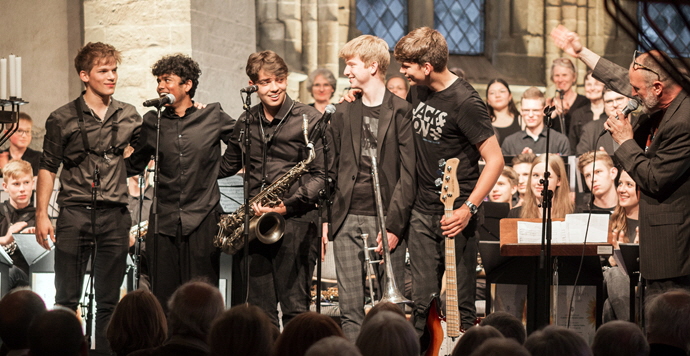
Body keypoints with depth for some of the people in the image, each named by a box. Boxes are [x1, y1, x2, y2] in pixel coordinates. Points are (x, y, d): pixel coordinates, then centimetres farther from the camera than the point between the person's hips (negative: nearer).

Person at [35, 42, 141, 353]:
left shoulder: (129, 117, 9)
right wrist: (42, 214, -3)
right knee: (66, 300, 0)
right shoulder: (62, 120, 2)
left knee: (109, 301, 6)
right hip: (74, 214, -2)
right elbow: (48, 169, 4)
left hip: (114, 216, 2)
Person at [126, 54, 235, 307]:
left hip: (203, 219, -2)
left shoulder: (213, 117, 4)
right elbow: (134, 164, 19)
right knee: (162, 297, 2)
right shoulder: (152, 122, 11)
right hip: (163, 220, 2)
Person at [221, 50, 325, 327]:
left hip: (295, 220, -5)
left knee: (295, 307, -5)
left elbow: (320, 174, -7)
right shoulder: (246, 122, 14)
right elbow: (227, 166, 24)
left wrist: (288, 205, -18)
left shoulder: (309, 119, -2)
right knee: (257, 309, 6)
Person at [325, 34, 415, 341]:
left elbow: (408, 173, -5)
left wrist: (395, 224, -12)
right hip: (347, 220, 4)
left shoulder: (401, 111, -1)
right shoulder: (344, 113, 13)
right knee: (350, 305, 1)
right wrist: (326, 218, 8)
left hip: (386, 219, -4)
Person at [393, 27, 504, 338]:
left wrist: (469, 208, -24)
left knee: (460, 302, -2)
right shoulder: (417, 91, 6)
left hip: (454, 214, -7)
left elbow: (495, 160, -17)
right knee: (423, 301, 8)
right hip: (422, 210, 7)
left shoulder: (464, 101, -16)